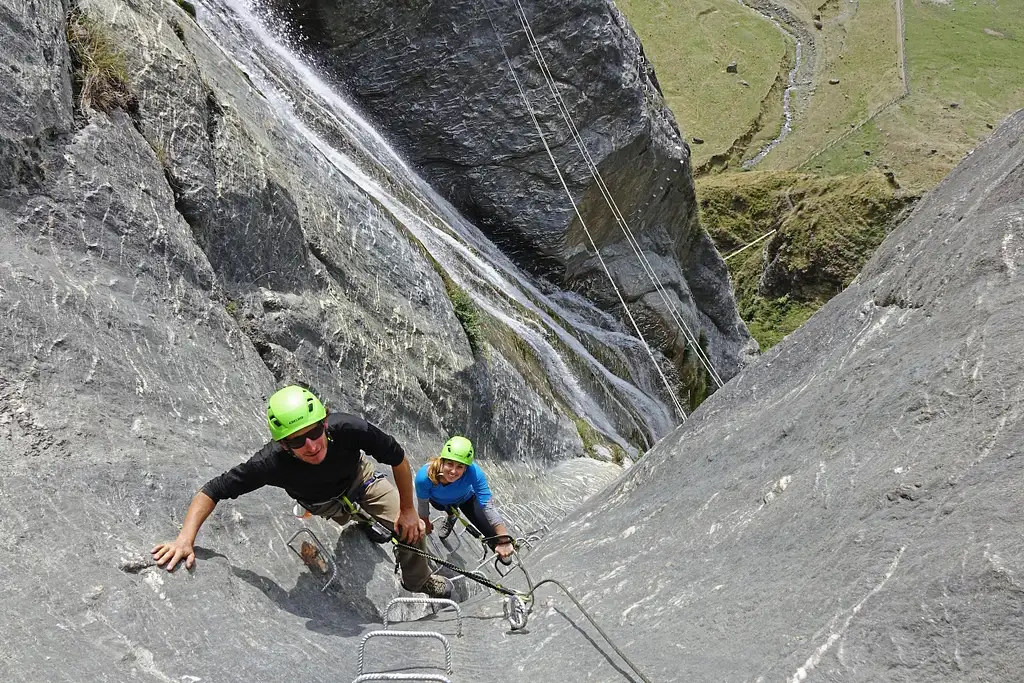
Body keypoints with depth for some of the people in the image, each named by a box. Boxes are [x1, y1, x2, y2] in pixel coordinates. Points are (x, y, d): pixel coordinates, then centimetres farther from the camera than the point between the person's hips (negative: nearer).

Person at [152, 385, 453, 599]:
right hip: (322, 504, 1)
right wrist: (185, 538, -48)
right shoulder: (272, 463, -43)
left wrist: (408, 510, -18)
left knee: (410, 529, -9)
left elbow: (398, 458, -26)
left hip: (359, 478, 0)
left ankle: (420, 583, 22)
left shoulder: (350, 429, -43)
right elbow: (212, 490, -34)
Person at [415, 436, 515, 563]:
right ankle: (451, 517, 22)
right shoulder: (424, 476, -42)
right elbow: (423, 504, -21)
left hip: (465, 499, -2)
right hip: (438, 501, 2)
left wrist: (504, 540, -47)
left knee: (493, 535, -6)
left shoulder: (473, 472, -44)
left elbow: (488, 505, -43)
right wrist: (426, 524, -3)